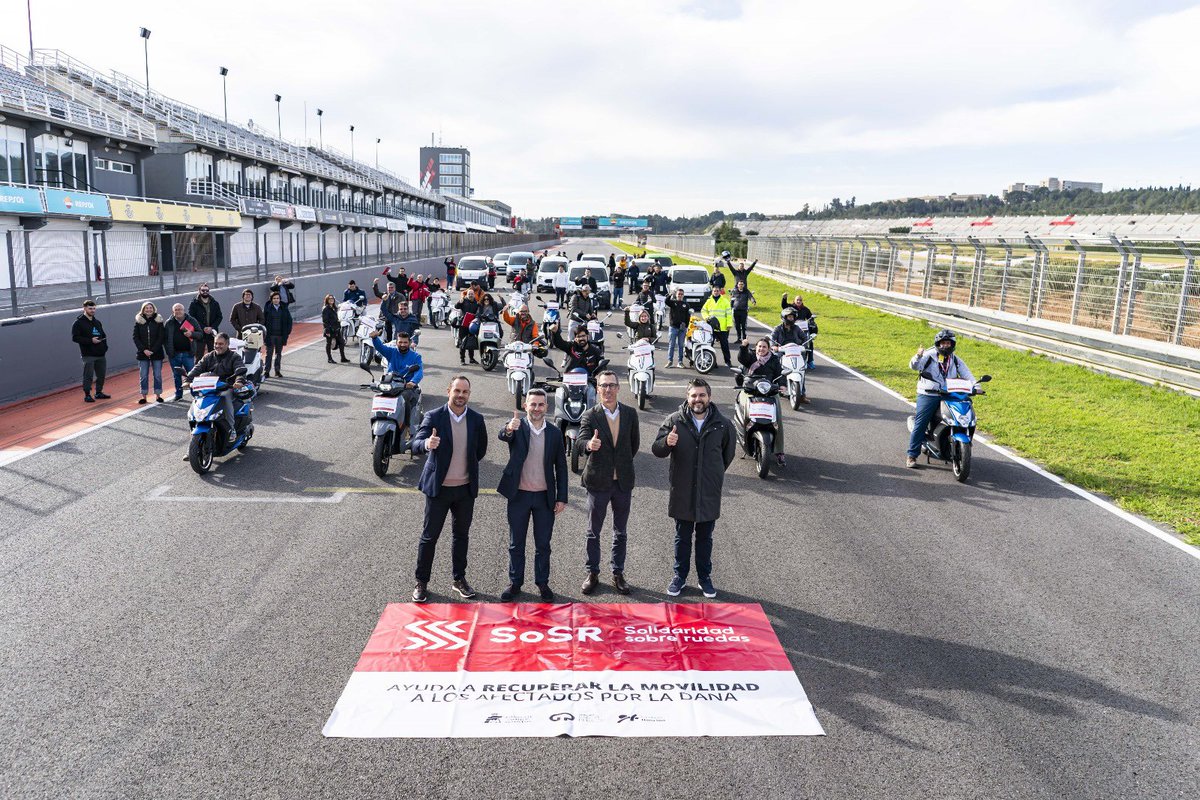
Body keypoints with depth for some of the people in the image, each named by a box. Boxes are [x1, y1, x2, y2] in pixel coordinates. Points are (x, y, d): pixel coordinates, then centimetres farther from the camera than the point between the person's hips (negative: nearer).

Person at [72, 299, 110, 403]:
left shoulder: (97, 322, 18)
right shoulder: (78, 323, -3)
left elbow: (103, 335, 24)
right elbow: (75, 338, -10)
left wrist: (105, 345, 5)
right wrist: (90, 340, -18)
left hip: (101, 354, 6)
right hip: (88, 355, -6)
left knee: (101, 374, 10)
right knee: (88, 375, -4)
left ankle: (99, 392, 23)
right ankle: (87, 395, 3)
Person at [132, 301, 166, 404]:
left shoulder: (158, 321, 2)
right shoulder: (138, 322, 4)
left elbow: (161, 337, -3)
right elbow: (135, 338, 1)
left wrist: (153, 350, -12)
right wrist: (144, 350, -11)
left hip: (157, 353, -1)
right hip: (143, 353, 1)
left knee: (158, 375, 3)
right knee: (143, 376, 2)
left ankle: (158, 395, 12)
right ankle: (143, 396, 7)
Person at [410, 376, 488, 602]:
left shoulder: (476, 419, 0)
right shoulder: (433, 417, -10)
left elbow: (481, 449, 15)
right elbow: (415, 445, -22)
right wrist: (427, 444, -42)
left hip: (466, 488, 3)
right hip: (438, 487, -3)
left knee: (461, 535, 14)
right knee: (429, 535, 5)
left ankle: (459, 579, 28)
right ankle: (421, 582, 18)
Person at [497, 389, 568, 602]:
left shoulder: (555, 433, 0)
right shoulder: (517, 427, -5)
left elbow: (561, 467, 4)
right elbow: (502, 435, -29)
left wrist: (561, 497, 0)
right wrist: (509, 429, -54)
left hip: (544, 497, 1)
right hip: (519, 496, -1)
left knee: (543, 544, 11)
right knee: (516, 544, 11)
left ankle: (542, 583, 25)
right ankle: (515, 583, 24)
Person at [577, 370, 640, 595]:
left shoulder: (630, 413, 0)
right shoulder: (589, 416, -8)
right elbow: (581, 440, -24)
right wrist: (590, 444, -46)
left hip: (623, 482, 2)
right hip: (598, 481, -2)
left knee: (620, 532, 12)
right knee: (593, 532, 9)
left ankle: (618, 574, 24)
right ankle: (592, 574, 21)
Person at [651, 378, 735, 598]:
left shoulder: (722, 425, -5)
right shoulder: (674, 421, -8)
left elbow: (728, 454, 12)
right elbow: (656, 450, -9)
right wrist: (667, 443, -31)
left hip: (709, 494, 1)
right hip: (682, 492, -1)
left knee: (705, 538, 15)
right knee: (682, 537, 14)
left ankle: (705, 577, 30)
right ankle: (680, 576, 29)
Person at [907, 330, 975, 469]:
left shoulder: (956, 360, 15)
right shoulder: (929, 355, -1)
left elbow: (966, 374, 9)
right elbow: (914, 366, -14)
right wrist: (918, 356, -36)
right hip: (928, 395, -4)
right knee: (920, 425, -6)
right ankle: (912, 456, -1)